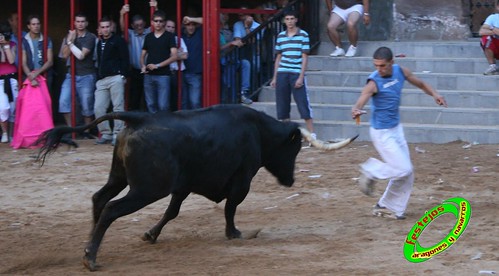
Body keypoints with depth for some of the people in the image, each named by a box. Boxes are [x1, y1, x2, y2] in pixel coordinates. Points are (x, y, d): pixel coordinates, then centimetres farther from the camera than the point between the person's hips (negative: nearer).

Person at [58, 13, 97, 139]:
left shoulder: (90, 38, -4)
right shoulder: (69, 36, 10)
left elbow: (81, 55, -13)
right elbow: (65, 55, 1)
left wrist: (70, 43, -7)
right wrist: (70, 40, -10)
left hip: (86, 75, -4)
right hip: (71, 74, 4)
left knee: (86, 105, 0)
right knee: (64, 101, -10)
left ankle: (86, 131, 12)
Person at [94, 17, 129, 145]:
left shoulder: (118, 40, 1)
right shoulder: (99, 43, 19)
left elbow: (125, 59, -4)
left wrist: (123, 75, -13)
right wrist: (97, 77, 15)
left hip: (115, 78, -6)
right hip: (102, 80, 6)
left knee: (118, 107, -5)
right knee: (98, 108, 0)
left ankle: (117, 135, -3)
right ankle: (105, 134, 9)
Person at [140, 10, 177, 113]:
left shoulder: (169, 36, 1)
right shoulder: (148, 37, 13)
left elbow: (174, 56, -7)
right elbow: (143, 55, 19)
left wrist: (157, 65, -13)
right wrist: (143, 66, -3)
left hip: (163, 75, -4)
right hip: (148, 76, 4)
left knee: (163, 105, -10)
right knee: (151, 104, 6)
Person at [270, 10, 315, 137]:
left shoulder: (303, 35, -1)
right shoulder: (280, 36, 11)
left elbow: (305, 58, -3)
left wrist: (301, 77, -10)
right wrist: (274, 77, 13)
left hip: (297, 74, -4)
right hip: (282, 74, 4)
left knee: (303, 105, -7)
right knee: (282, 106, 4)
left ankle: (312, 134, -5)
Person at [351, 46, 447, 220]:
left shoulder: (401, 71, -5)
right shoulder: (374, 82, -24)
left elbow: (420, 84, 10)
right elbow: (360, 103, -38)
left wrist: (434, 94, -9)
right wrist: (356, 111, -61)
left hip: (397, 129, 7)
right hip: (382, 133, -7)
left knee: (407, 174, 10)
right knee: (403, 169, -14)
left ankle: (387, 207, 22)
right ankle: (371, 170, 8)